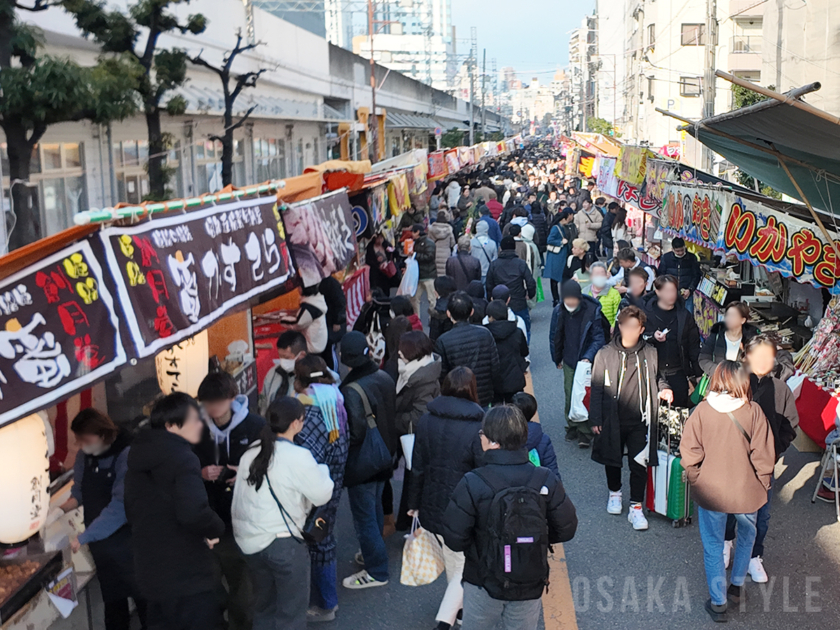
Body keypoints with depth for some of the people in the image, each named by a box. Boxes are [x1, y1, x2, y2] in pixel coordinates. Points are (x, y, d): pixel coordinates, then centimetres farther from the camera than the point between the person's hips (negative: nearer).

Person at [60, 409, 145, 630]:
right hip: (100, 542, 6)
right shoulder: (84, 455, -1)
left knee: (143, 596, 5)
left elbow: (120, 506, -26)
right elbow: (80, 491, 13)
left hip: (127, 540, -6)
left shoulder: (127, 455, -22)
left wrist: (83, 538, -25)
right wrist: (62, 508, -6)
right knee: (112, 599, 16)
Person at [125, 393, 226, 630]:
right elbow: (193, 512, -32)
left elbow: (132, 512, 22)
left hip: (148, 574, 9)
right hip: (187, 577, -8)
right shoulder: (183, 459, -18)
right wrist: (216, 529, -14)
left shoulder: (139, 459, 11)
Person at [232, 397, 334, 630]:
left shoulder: (250, 453, 3)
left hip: (250, 541, 7)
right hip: (284, 543, -7)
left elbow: (238, 498, 6)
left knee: (264, 605, 22)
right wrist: (321, 469, 8)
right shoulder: (298, 456, -17)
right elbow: (322, 495, -9)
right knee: (291, 611, 8)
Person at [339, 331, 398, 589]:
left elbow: (355, 433, -28)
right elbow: (393, 416, 6)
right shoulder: (385, 379, -5)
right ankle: (374, 554, 43)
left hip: (361, 464, -8)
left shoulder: (351, 391, -29)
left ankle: (376, 572, 16)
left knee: (364, 517, 6)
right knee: (375, 508, 25)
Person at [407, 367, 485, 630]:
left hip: (432, 506, 6)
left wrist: (414, 503, 15)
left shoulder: (426, 421, -4)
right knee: (465, 568, 10)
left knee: (452, 560, 26)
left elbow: (418, 468, 3)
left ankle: (460, 606, 45)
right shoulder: (477, 428, -19)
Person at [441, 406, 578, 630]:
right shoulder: (547, 481, -13)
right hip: (530, 586, 2)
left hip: (483, 586, -2)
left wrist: (479, 541, 3)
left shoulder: (471, 485, -21)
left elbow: (454, 539, -18)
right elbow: (566, 529, -4)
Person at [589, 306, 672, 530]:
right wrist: (595, 419, -4)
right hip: (613, 421, 0)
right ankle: (614, 492, 42)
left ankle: (636, 507, 15)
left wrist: (662, 389, -4)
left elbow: (656, 379, 18)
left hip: (640, 421, 0)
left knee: (639, 465, 1)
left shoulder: (650, 354, 0)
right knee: (612, 460, 16)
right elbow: (597, 388, -2)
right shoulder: (605, 354, -5)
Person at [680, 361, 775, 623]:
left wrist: (695, 479, 4)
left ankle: (718, 602, 19)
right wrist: (762, 484, 6)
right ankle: (737, 586, 38)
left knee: (713, 546, 14)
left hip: (710, 491, -1)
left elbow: (689, 452, -12)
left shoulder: (702, 410, -13)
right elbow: (763, 454, -10)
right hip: (746, 491, 1)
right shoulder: (753, 410, -13)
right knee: (746, 536, 27)